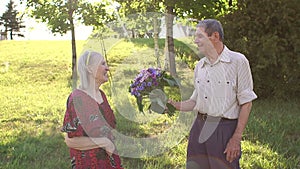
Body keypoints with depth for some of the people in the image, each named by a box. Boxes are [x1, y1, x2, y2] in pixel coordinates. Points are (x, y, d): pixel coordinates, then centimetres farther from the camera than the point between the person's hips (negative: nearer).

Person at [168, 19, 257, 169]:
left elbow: (246, 103, -8)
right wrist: (173, 105, 1)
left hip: (224, 129, -5)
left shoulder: (238, 61, -7)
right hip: (199, 127, 6)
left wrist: (236, 138, -13)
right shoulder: (200, 66, 12)